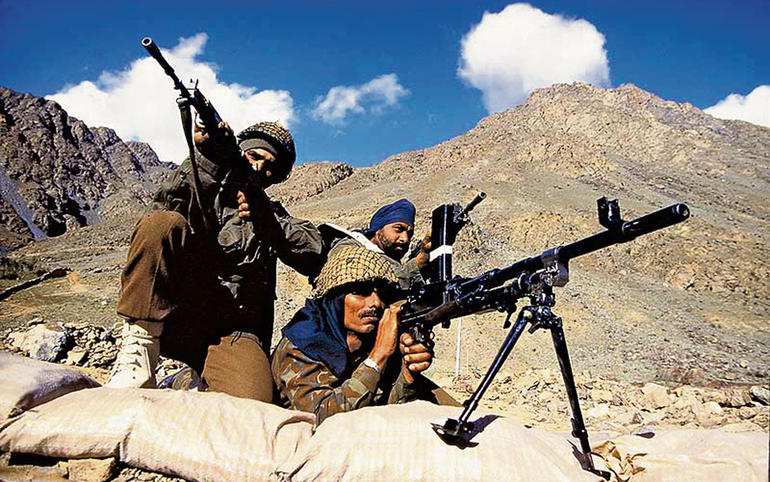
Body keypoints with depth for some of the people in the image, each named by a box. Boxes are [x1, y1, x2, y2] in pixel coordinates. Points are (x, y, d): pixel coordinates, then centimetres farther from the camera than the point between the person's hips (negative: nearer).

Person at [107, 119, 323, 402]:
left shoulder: (271, 215, 25)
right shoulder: (200, 191, 20)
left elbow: (313, 255, 6)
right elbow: (166, 208, -5)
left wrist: (265, 218, -9)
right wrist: (205, 158, -17)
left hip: (234, 331, 0)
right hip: (176, 315, 1)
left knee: (251, 403, -33)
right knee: (162, 223, -26)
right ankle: (138, 355, -24)